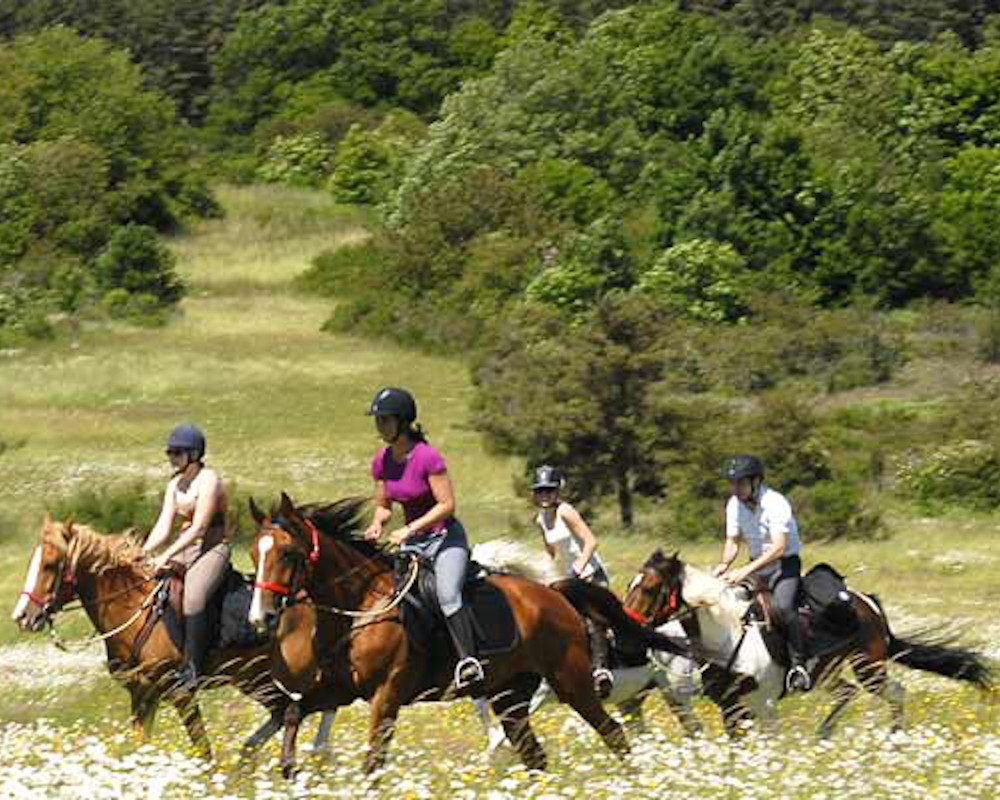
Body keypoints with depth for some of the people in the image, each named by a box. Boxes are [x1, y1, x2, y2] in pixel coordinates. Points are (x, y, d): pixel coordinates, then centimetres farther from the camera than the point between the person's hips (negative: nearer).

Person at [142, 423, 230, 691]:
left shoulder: (208, 481, -12)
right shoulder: (175, 485, 13)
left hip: (212, 550, -8)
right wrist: (142, 553, -8)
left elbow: (198, 528, -18)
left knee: (193, 598, -32)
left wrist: (167, 555, -24)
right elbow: (163, 527, 8)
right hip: (184, 551, 9)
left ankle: (193, 668, -28)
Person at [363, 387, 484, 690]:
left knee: (447, 595, -29)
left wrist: (410, 530, -25)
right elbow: (383, 505, 15)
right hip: (413, 542, 8)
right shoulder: (382, 461, 2)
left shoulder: (427, 457, -19)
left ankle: (468, 662, -33)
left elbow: (447, 505, -19)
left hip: (445, 537, -8)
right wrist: (377, 525, -8)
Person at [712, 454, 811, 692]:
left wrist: (746, 571, -37)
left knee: (782, 605, -31)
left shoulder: (775, 503, -22)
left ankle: (798, 664, -24)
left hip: (786, 563, -7)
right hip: (758, 564, 7)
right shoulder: (734, 505, -1)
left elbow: (779, 547, -30)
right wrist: (725, 564, -13)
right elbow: (732, 542, 10)